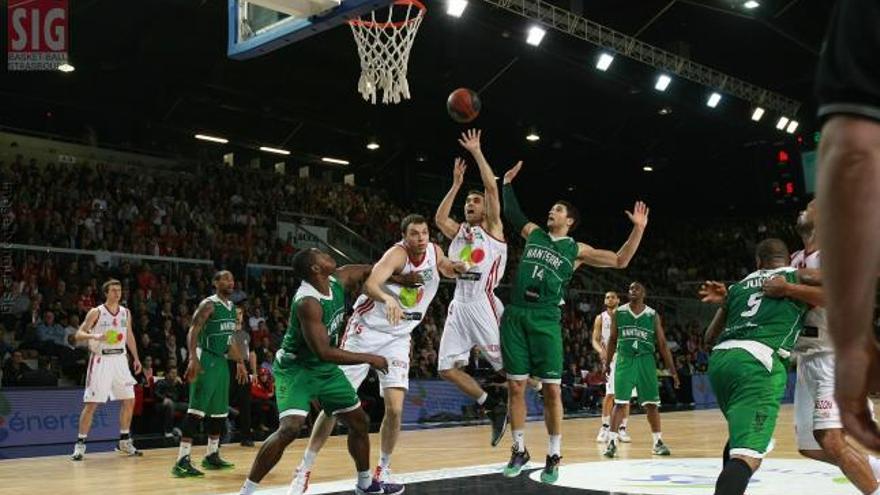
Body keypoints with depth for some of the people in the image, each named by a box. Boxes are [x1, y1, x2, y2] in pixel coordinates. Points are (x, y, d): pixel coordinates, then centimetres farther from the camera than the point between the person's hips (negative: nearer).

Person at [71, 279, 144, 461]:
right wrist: (94, 336, -29)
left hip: (120, 359, 5)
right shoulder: (96, 312, -5)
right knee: (91, 403, -6)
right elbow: (78, 334, -10)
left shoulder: (126, 313, 9)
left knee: (129, 401, 4)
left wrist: (136, 358, 15)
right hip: (101, 360, -5)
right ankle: (80, 443, 3)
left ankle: (124, 441, 17)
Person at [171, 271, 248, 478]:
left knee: (220, 411, 13)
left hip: (221, 361, 9)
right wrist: (193, 359, -32)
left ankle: (212, 456, 25)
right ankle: (182, 461, -16)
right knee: (197, 409, -15)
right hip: (206, 360, -9)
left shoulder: (231, 307, 14)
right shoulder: (208, 305, -12)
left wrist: (240, 362, 24)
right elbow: (193, 332, -20)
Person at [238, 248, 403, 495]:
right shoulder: (308, 302, -31)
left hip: (326, 368, 8)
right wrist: (369, 359, -28)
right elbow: (324, 352, -34)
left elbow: (368, 270, 13)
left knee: (360, 422, 15)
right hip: (296, 368, -8)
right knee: (290, 428, -27)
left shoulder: (338, 279, -8)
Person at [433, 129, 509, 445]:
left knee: (508, 364, -5)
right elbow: (439, 219, 10)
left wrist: (477, 152, -2)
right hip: (458, 305, 6)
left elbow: (492, 187, -6)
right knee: (447, 368, 1)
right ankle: (493, 406, 12)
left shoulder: (492, 228, 3)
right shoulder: (459, 231, 21)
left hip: (483, 304, -6)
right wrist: (456, 184, 16)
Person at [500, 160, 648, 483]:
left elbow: (620, 261, 3)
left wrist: (638, 229, -6)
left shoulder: (577, 250, 6)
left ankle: (554, 457, 8)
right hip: (515, 315, 3)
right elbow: (510, 213, 31)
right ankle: (519, 451, 15)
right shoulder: (533, 233, 15)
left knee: (551, 389, -4)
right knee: (516, 386, 3)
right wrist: (508, 183, 28)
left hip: (545, 320, -3)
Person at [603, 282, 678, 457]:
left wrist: (672, 370, 0)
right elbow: (613, 340, 11)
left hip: (645, 361, 1)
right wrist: (607, 363, 9)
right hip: (624, 360, -1)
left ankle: (657, 442, 16)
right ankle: (612, 441, -2)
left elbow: (662, 344, 4)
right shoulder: (619, 313, 4)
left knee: (651, 403, 4)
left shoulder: (653, 315, 3)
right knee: (620, 403, -5)